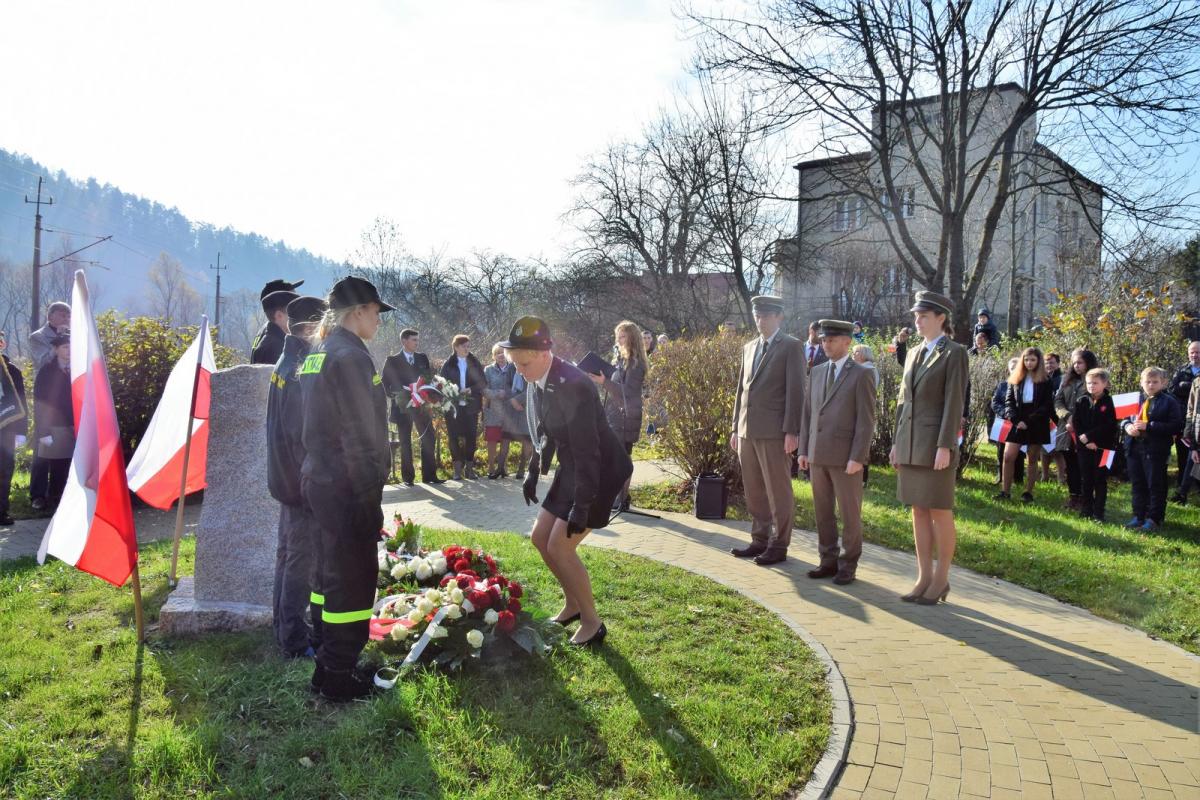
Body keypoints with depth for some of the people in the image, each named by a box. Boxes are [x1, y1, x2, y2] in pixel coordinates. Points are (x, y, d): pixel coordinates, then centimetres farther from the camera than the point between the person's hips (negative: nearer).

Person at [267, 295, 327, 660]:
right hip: (305, 483, -10)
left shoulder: (286, 364, 10)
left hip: (287, 478, 10)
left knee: (289, 554, 18)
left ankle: (284, 626, 31)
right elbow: (303, 435, -23)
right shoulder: (303, 370, -21)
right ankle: (296, 639, 10)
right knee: (303, 562, 0)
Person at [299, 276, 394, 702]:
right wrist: (370, 495, -16)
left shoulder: (315, 354, 14)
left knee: (334, 572, 19)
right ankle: (338, 677, 10)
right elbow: (360, 434, -20)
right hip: (347, 486, -10)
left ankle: (328, 664, 31)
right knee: (353, 578, 0)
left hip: (319, 479, 10)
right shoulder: (351, 355, -16)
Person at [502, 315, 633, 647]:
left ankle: (592, 622, 9)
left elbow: (587, 449, -28)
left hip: (601, 470, -9)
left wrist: (581, 506, -26)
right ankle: (572, 605, 31)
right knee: (540, 537, 12)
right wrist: (534, 472, 12)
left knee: (560, 547, -9)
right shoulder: (535, 381, -2)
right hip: (572, 468, 9)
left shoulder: (573, 385, -29)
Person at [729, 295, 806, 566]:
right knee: (754, 491, 13)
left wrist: (791, 431, -15)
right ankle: (760, 540, 23)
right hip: (747, 431, 7)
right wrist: (736, 427, 15)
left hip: (774, 431, -7)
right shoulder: (749, 347, 17)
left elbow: (796, 391, -9)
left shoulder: (792, 346, -3)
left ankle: (779, 546, 10)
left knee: (778, 491, 2)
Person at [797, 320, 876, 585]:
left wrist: (857, 457, -17)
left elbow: (866, 420, -11)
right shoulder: (816, 372, 12)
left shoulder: (862, 375, -6)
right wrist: (803, 450, 8)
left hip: (846, 456, -6)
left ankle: (848, 565, 15)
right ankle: (829, 561, 21)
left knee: (850, 513, 3)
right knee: (822, 511, 10)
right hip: (818, 455, 6)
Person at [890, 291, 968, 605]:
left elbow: (954, 402, -13)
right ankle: (924, 577, 16)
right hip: (910, 443, 7)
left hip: (936, 443, -7)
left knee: (939, 511, 0)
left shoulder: (955, 353, -6)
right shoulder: (914, 354, 14)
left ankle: (941, 579, 11)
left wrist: (945, 447, -18)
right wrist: (896, 443, 13)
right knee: (919, 511, 9)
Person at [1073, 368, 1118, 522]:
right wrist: (1086, 441, -11)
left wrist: (1089, 436, -15)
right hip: (1084, 446, 2)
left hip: (1103, 447, -2)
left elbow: (1109, 425, -8)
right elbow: (1076, 424, -1)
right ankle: (1086, 511, 17)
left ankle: (1099, 513, 8)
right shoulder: (1081, 401, 2)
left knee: (1100, 480, 3)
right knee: (1086, 480, 8)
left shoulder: (1108, 402, -2)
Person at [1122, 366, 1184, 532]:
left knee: (1156, 486, 4)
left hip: (1156, 451, -5)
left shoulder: (1169, 402, -6)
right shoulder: (1135, 400, 8)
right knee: (1137, 485, 13)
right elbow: (1123, 418, 16)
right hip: (1134, 448, 5)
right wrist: (1127, 426, -7)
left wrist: (1149, 426, -20)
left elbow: (1176, 426, -13)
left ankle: (1154, 518, 12)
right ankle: (1138, 516, 23)